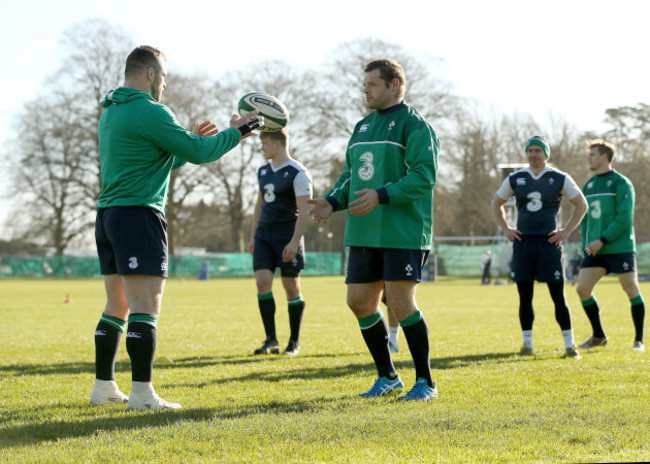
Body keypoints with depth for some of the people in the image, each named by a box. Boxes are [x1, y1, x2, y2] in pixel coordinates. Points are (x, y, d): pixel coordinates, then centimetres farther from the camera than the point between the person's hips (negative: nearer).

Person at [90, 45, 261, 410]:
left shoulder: (111, 112, 18)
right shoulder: (149, 112, -11)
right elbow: (198, 153, -12)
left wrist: (191, 142, 22)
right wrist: (236, 132, 1)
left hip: (109, 216, 9)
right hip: (139, 215, -9)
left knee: (117, 306, 14)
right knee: (146, 305, -9)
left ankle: (104, 387, 17)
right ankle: (142, 393, -12)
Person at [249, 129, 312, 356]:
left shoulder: (298, 173, -10)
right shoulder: (263, 171, 12)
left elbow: (305, 211, -15)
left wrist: (294, 242, -22)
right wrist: (253, 235, 18)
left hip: (287, 237, -6)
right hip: (264, 235, 6)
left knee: (291, 288, 1)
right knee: (262, 282, -7)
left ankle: (294, 342, 12)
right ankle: (271, 341, -4)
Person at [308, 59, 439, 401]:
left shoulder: (414, 124, -6)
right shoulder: (363, 127, 19)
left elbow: (424, 176, -16)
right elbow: (350, 175, 23)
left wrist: (381, 196, -26)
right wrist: (332, 202, 4)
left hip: (404, 232, -8)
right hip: (365, 233, 8)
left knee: (400, 302, -10)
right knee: (359, 301, 5)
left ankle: (426, 382, 3)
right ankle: (388, 378, 19)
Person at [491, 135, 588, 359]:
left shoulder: (559, 179, 1)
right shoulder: (515, 179, 7)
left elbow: (581, 205, 8)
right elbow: (497, 203, 21)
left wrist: (566, 231, 0)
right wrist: (505, 229, 9)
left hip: (549, 242, -2)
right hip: (522, 242, 2)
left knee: (558, 296, -4)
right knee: (524, 297, 4)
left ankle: (569, 345, 2)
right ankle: (527, 344, 13)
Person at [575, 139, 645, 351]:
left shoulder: (621, 183, -5)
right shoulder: (588, 186, 15)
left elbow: (624, 219, -13)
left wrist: (602, 241, -17)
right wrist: (586, 244, 4)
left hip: (620, 248, -6)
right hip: (595, 251, 6)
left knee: (632, 290, -3)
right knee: (582, 289, -2)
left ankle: (639, 340, 7)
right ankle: (598, 336, 12)